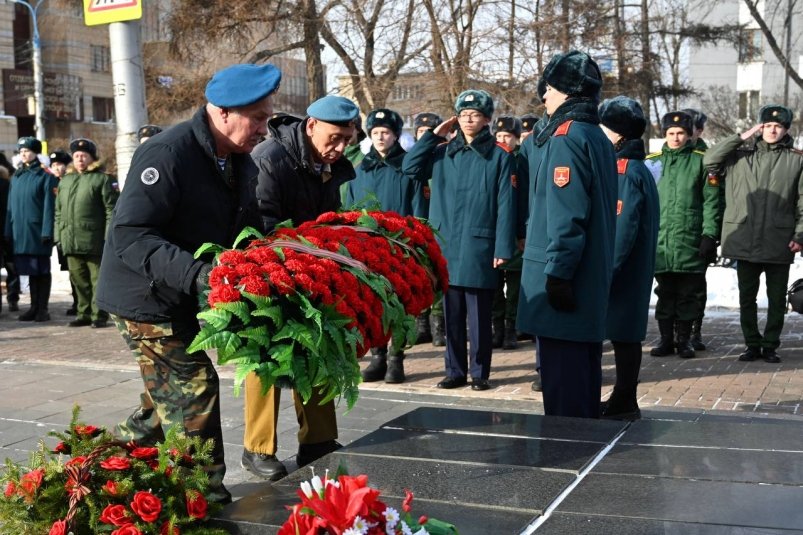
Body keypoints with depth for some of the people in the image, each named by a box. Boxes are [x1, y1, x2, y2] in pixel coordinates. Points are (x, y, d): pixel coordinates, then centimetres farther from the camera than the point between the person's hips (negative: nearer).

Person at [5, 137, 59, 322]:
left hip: (38, 232, -5)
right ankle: (34, 307, 18)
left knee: (42, 270, 2)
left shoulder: (45, 176, -4)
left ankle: (42, 308, 7)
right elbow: (11, 205, 13)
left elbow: (49, 206, -8)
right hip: (20, 232, 5)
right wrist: (8, 230, 8)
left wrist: (47, 232, -14)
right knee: (30, 271, 11)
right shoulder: (16, 177, 13)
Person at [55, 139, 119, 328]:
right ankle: (84, 313, 19)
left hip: (94, 241, -6)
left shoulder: (102, 179, 0)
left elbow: (111, 210, -7)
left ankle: (99, 315, 4)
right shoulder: (65, 181, 20)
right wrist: (59, 235, 12)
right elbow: (58, 211, 21)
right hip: (70, 241, 6)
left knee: (98, 279, -2)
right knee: (78, 280, 11)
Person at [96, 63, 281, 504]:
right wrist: (194, 273, -41)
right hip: (147, 299, -9)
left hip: (185, 301, 9)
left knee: (170, 399, 18)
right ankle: (204, 496, 5)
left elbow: (245, 230, 13)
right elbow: (128, 235, -30)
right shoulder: (167, 154, -25)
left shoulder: (241, 163, 3)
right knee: (195, 391, -8)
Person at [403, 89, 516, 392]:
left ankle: (480, 373, 14)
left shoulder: (499, 157, 0)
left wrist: (503, 248, -10)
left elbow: (505, 205, -4)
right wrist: (434, 135, 5)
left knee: (479, 316, 3)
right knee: (452, 315, 10)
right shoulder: (443, 153, 11)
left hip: (479, 248, -3)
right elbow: (410, 168, 6)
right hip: (447, 247, 4)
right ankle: (455, 371, 20)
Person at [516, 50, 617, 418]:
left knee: (561, 376, -5)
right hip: (590, 283, 10)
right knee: (582, 368, 17)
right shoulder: (598, 138, 16)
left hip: (561, 281, -10)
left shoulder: (566, 138, -13)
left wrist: (556, 272, -20)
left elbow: (566, 215, -21)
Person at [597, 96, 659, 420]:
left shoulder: (626, 172, -16)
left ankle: (624, 403, 6)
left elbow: (623, 228, -22)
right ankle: (623, 401, 22)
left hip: (622, 270, -9)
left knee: (623, 335, -2)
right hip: (629, 270, 9)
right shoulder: (634, 169, 14)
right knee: (623, 334, 14)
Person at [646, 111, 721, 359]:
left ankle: (685, 339, 16)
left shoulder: (700, 161, 4)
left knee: (688, 294, 5)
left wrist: (710, 234, -7)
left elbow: (711, 200, 0)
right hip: (660, 241, 2)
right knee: (665, 293, 7)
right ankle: (666, 339, 16)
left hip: (691, 242, -2)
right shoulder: (652, 162, 11)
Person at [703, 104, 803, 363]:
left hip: (779, 242, -1)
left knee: (776, 299, 7)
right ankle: (752, 344, 20)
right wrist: (741, 137, -3)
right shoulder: (742, 157, 9)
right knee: (747, 298, 8)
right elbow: (710, 160, -3)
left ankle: (770, 345, 18)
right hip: (745, 241, 1)